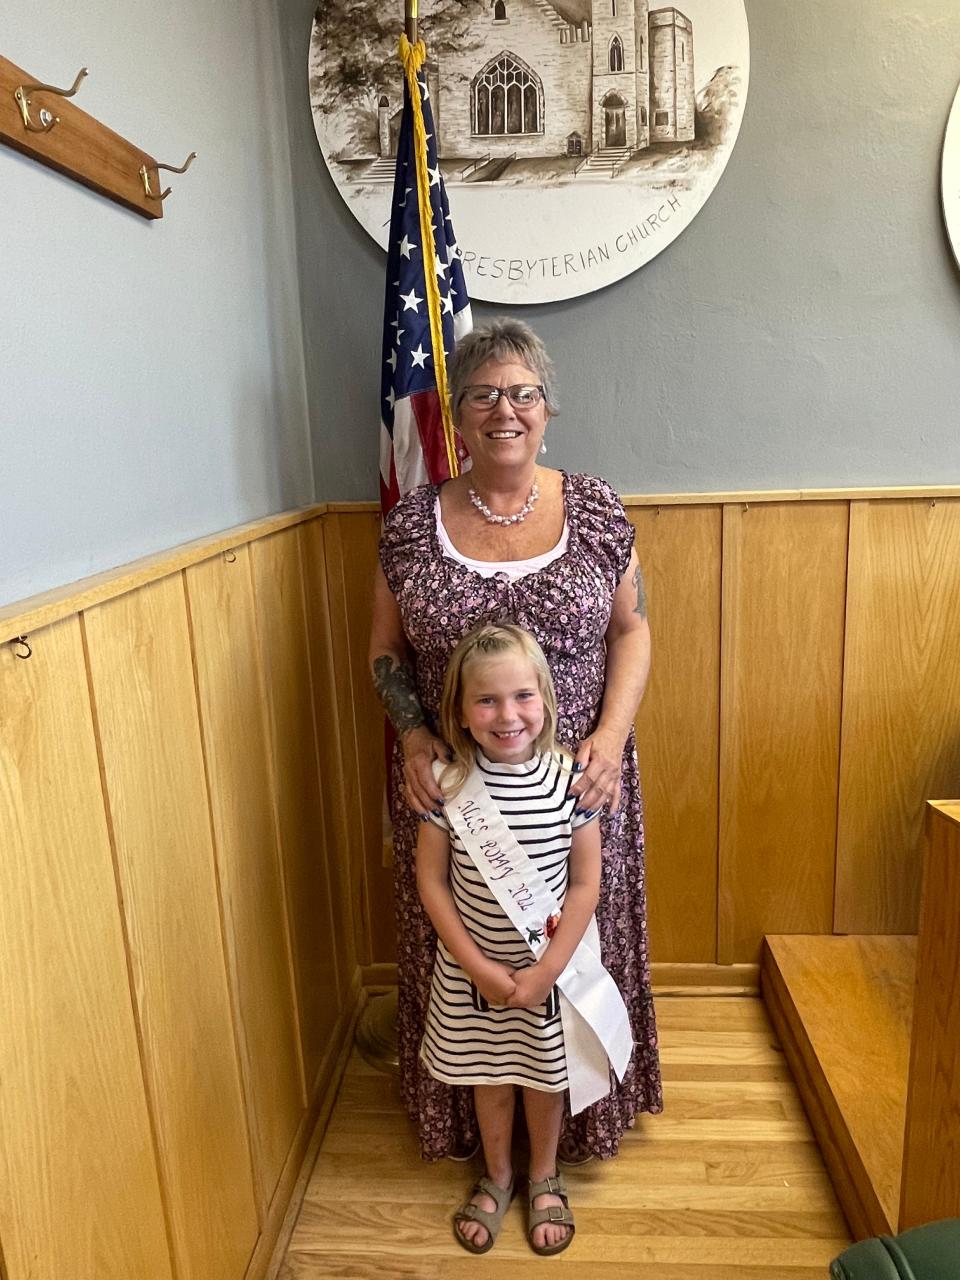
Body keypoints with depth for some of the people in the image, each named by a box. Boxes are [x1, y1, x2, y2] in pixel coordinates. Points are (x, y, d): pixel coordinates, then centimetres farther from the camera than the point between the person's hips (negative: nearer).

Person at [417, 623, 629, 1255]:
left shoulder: (570, 777, -18)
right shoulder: (447, 782, -17)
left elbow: (585, 884, -12)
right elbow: (431, 880, -10)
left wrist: (543, 972, -14)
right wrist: (477, 965, -13)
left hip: (551, 963, 0)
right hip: (472, 966, 1)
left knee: (545, 1073, 20)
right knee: (489, 1072, 22)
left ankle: (544, 1178, 48)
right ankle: (497, 1176, 48)